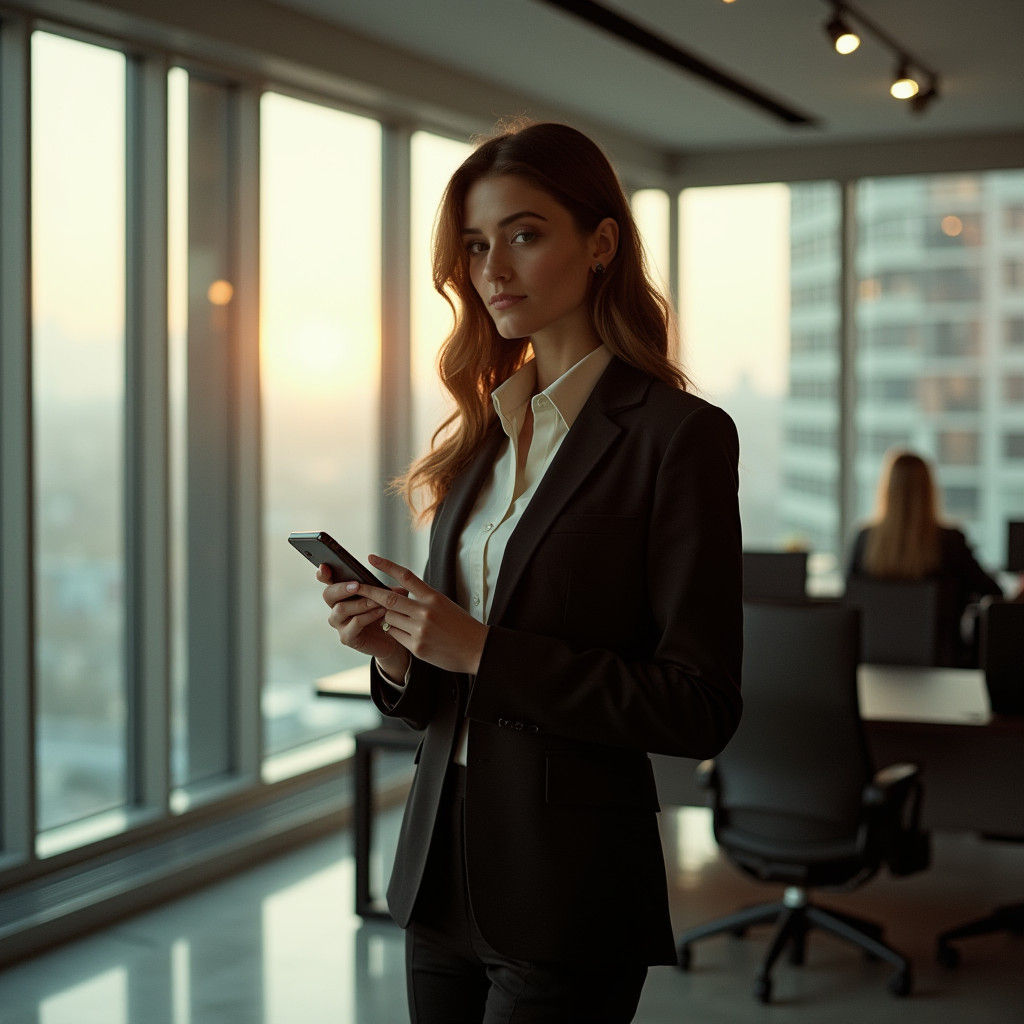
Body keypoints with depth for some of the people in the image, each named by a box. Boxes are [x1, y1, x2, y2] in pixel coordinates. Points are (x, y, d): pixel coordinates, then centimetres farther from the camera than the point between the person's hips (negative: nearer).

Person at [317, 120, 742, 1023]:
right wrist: (396, 650, -7)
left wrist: (483, 650, -19)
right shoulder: (487, 432, 9)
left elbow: (700, 710, -16)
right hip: (442, 869, 7)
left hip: (568, 894, -6)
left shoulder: (679, 435, -12)